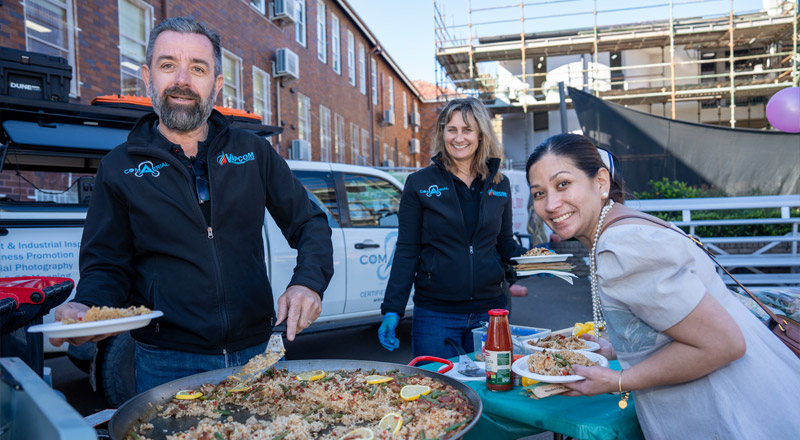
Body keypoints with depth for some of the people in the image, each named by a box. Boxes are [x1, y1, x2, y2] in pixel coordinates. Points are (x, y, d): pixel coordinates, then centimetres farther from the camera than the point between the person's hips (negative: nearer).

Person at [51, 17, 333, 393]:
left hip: (256, 354, 2)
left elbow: (309, 224, 6)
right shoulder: (119, 167, 2)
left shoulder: (253, 152, 4)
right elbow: (106, 267, 5)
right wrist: (88, 309, -18)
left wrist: (308, 283, -12)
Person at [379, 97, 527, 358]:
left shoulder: (499, 185, 7)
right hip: (435, 314, -3)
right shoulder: (419, 184, -2)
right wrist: (392, 309, -8)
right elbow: (407, 251, -2)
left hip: (489, 310, 3)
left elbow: (505, 243, 15)